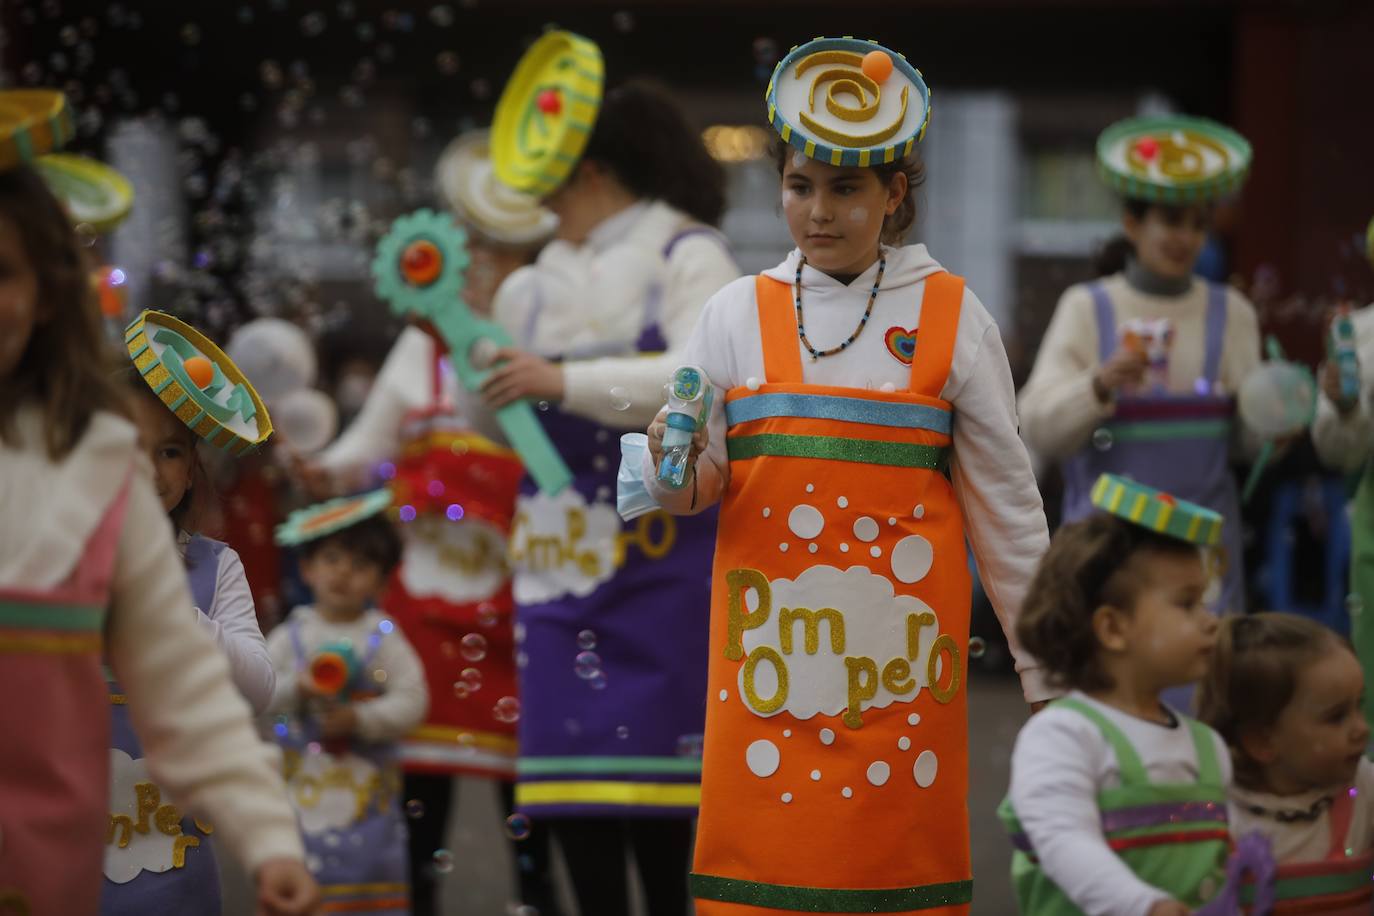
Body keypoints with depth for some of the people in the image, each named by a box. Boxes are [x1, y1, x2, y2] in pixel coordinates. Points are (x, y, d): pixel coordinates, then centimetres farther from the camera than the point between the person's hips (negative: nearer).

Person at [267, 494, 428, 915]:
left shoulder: (384, 639, -1)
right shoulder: (289, 637, 4)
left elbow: (412, 700, -9)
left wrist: (360, 719, -20)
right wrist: (297, 688, -20)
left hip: (368, 785, -1)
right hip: (304, 781, 1)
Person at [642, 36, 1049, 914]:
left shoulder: (952, 316, 4)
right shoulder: (738, 313, 8)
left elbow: (1005, 499, 5)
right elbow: (701, 484, 10)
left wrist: (1044, 663, 3)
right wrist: (677, 470, -14)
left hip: (900, 641, -1)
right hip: (773, 641, 1)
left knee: (902, 844, 0)